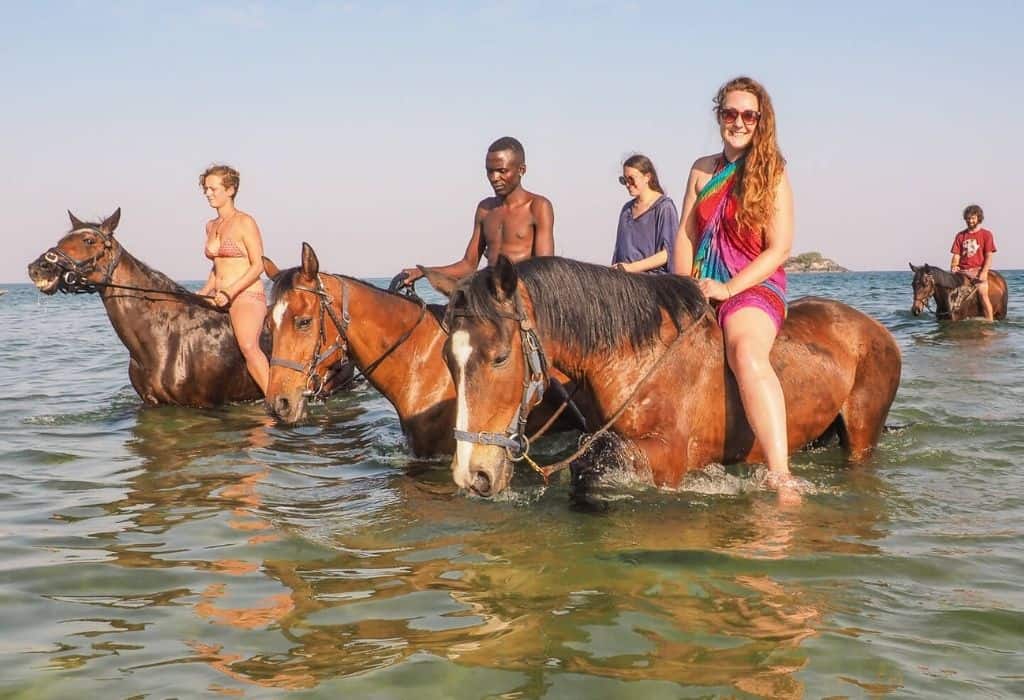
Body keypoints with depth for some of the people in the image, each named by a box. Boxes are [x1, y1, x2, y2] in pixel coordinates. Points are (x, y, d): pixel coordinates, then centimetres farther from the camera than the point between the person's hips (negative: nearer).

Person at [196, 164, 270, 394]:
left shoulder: (245, 222, -6)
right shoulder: (211, 226, 17)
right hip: (219, 300, 9)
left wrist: (230, 292, -19)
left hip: (246, 296, -9)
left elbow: (258, 265, -11)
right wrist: (203, 293, 9)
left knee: (248, 345, -32)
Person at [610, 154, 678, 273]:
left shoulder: (664, 207, 0)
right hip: (622, 277, 5)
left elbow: (669, 252, -8)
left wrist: (632, 267, -14)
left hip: (652, 276, -5)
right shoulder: (627, 209, 20)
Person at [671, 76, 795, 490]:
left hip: (755, 286, -6)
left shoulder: (773, 175, 0)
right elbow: (685, 235, 13)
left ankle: (780, 477, -44)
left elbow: (779, 249, -6)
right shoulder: (702, 171, 14)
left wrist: (728, 289, -16)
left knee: (746, 352, -35)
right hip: (701, 289, 6)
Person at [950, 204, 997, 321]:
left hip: (978, 270, -4)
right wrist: (954, 267, -11)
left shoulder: (986, 234, 5)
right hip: (962, 270, 4)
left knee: (983, 293, -23)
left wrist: (984, 273, -14)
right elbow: (956, 255, 10)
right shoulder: (960, 236, 15)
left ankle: (990, 321, -20)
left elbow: (988, 256, -1)